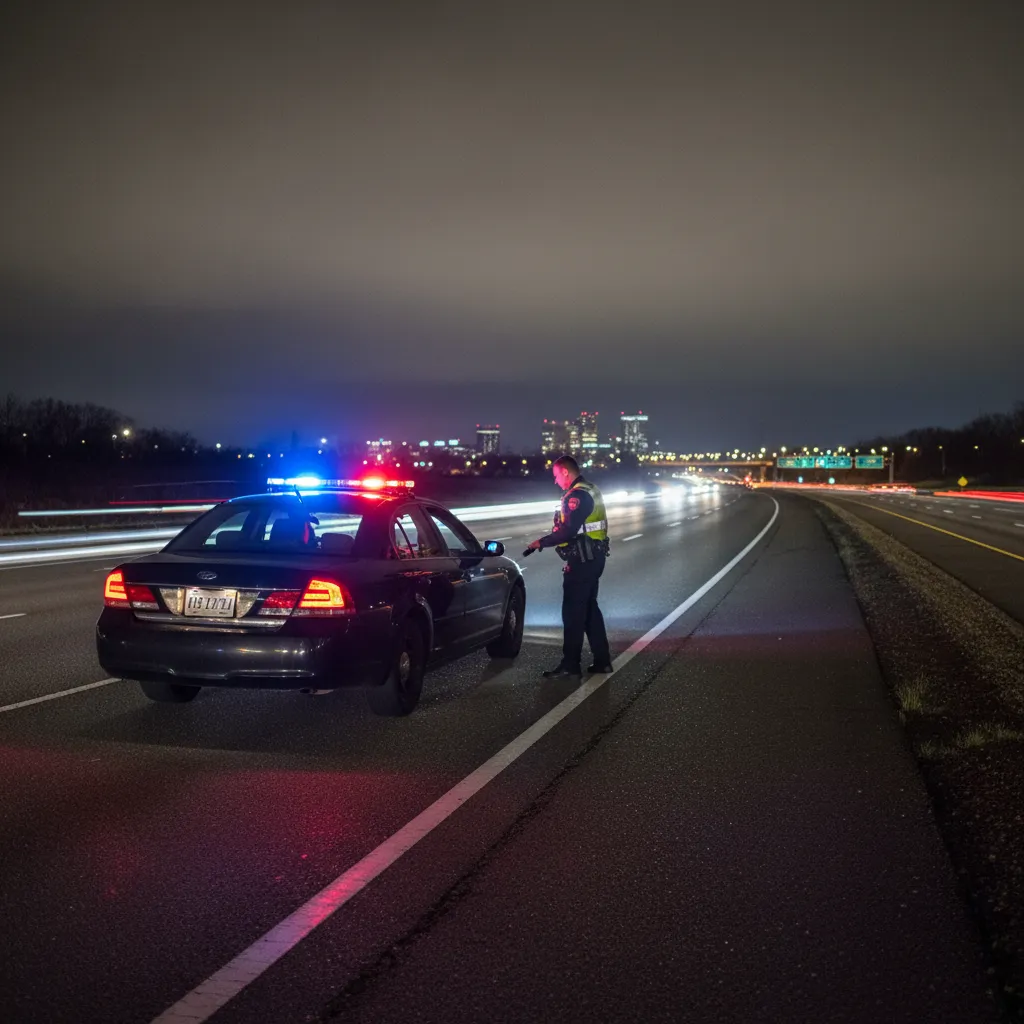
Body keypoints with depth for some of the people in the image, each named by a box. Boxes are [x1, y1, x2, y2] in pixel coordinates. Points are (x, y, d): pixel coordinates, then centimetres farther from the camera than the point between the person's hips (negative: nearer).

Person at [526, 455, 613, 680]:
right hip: (594, 557, 10)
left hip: (582, 561, -10)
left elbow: (568, 531, -24)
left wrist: (541, 542, -14)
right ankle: (602, 660, 22)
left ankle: (570, 666, -1)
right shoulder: (590, 490, 14)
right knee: (589, 608, 17)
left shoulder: (577, 495, -18)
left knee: (573, 612, -5)